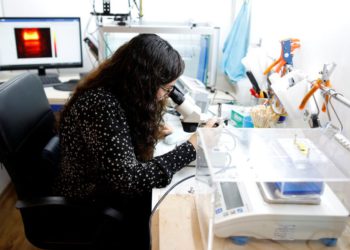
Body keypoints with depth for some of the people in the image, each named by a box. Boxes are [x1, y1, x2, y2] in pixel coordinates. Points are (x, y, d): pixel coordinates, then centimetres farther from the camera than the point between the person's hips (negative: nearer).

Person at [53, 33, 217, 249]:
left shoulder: (119, 91, -7)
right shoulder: (102, 107, -33)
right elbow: (129, 179, -35)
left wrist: (152, 130, -8)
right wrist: (192, 147, -31)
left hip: (111, 181, 7)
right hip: (91, 201, -7)